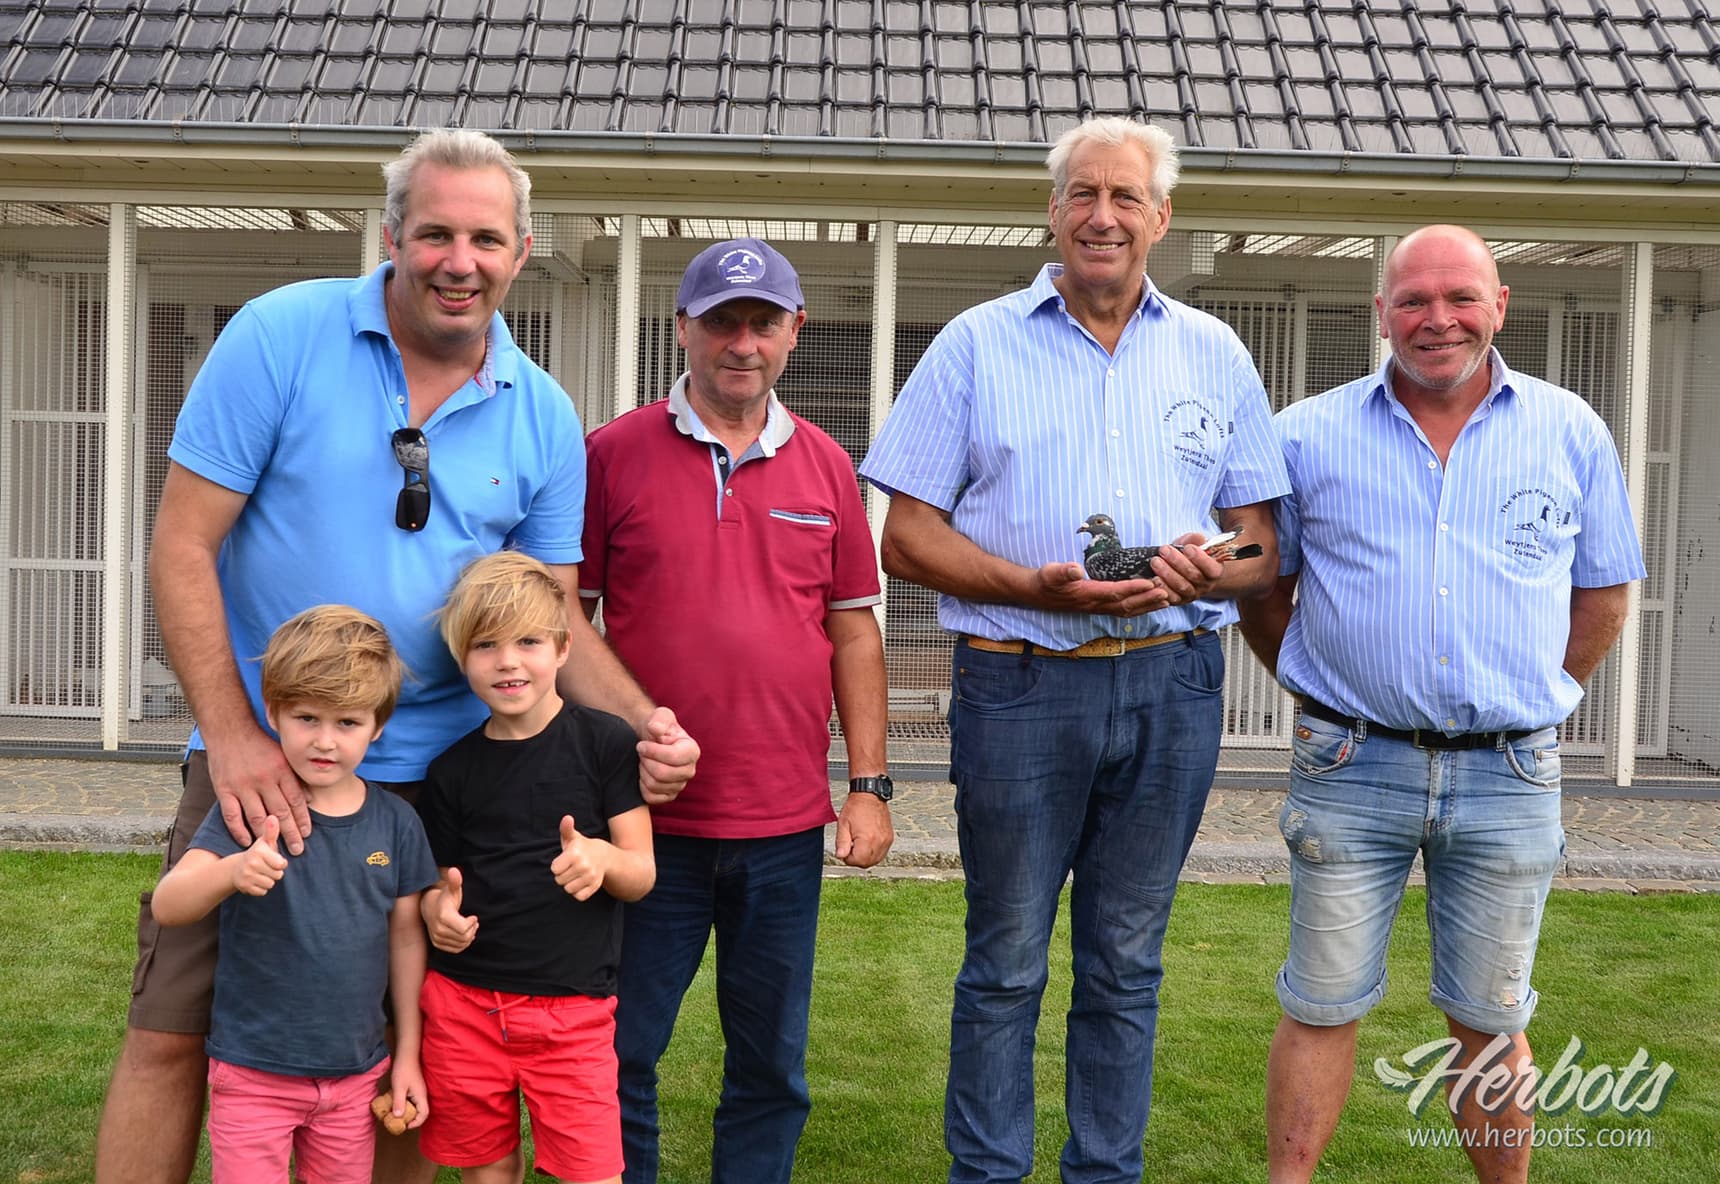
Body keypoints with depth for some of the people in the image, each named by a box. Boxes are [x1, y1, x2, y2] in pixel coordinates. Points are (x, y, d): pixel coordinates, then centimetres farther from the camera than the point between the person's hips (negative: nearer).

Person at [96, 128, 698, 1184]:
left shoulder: (545, 421, 1)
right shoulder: (281, 336, -8)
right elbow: (183, 545, -9)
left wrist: (643, 724, -12)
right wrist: (233, 732, -17)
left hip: (435, 773, 2)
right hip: (258, 759, -2)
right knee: (174, 1038, 3)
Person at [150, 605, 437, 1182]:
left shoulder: (396, 822, -1)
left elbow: (406, 936, 7)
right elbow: (167, 907, -20)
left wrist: (407, 1056, 8)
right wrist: (233, 871, -41)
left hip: (356, 1074, 3)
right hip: (253, 1074, -3)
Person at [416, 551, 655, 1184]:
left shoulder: (604, 742, -3)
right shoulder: (451, 770, 5)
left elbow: (642, 873, -3)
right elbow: (441, 880, 13)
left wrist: (603, 858, -24)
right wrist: (437, 907, -10)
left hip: (574, 1003, -2)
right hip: (464, 1000, 3)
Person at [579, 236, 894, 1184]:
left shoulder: (826, 467, 8)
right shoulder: (615, 453, 0)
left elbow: (854, 630, 10)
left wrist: (869, 785, 5)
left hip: (787, 823, 2)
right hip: (647, 818, -2)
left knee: (771, 1068, 12)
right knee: (621, 1058, 7)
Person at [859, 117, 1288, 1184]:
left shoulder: (1216, 356, 12)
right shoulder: (977, 345, 5)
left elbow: (1263, 545, 12)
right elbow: (908, 538, 0)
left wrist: (1209, 574, -11)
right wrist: (1035, 588, -16)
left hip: (1170, 684, 2)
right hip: (1019, 685, -2)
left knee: (1127, 963, 12)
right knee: (1006, 963, 5)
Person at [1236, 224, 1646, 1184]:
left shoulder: (1571, 433, 5)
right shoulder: (1309, 436, 1)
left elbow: (1603, 592, 13)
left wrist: (1530, 703, 8)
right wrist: (1328, 693, 5)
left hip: (1510, 777, 1)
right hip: (1353, 770, -1)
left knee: (1491, 1023, 12)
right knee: (1322, 1010, 6)